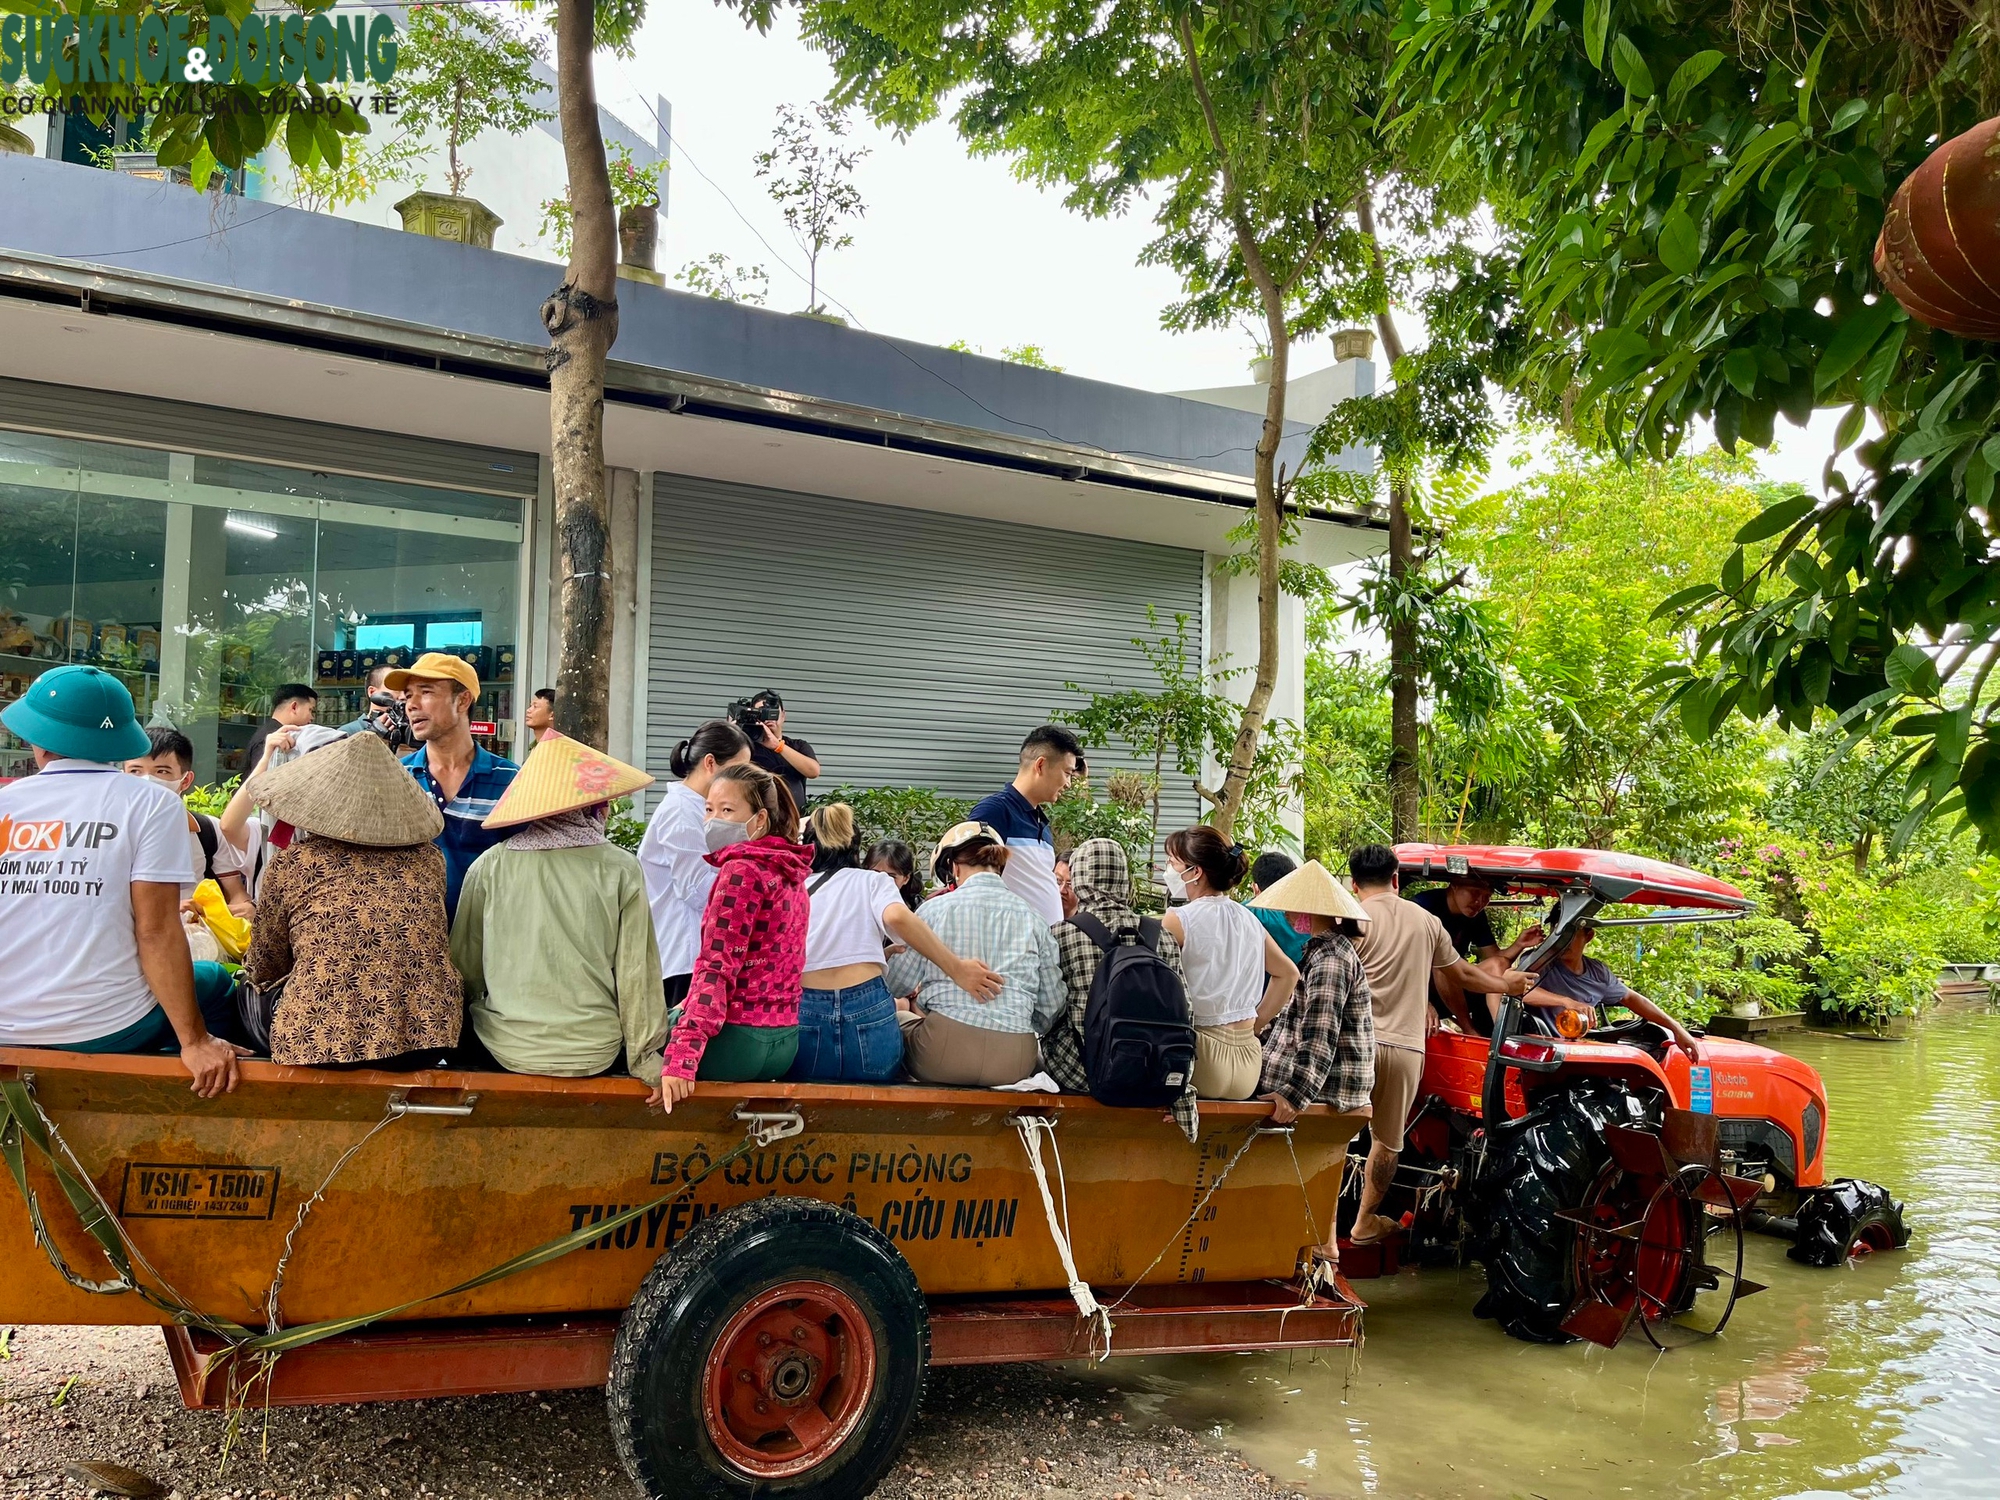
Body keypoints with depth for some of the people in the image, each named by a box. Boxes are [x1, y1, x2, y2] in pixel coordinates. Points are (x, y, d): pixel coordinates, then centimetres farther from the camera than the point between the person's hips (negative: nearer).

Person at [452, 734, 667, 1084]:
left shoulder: (491, 865, -3)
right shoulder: (621, 870, -6)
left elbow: (464, 964, 3)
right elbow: (636, 974, -5)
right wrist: (648, 1060, 3)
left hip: (507, 1049, 1)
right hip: (596, 1053, -1)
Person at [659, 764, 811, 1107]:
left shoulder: (741, 870, -14)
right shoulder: (788, 873, 12)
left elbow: (717, 969, -23)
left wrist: (681, 1057, -28)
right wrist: (686, 1008, 23)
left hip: (739, 1039, -9)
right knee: (664, 1017, 28)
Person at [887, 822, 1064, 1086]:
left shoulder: (935, 908, 2)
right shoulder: (1032, 916, 9)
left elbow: (899, 983, 8)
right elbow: (1052, 1005, 9)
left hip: (943, 1055, -2)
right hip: (1013, 1064, 3)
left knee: (898, 1020, 28)